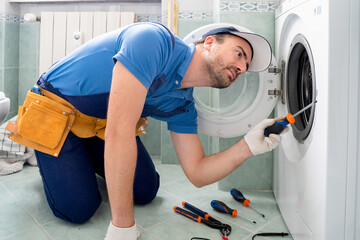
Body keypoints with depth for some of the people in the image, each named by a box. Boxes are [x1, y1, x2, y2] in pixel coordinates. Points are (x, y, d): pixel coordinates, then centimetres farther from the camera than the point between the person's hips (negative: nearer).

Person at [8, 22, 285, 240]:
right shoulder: (155, 41, -33)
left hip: (100, 121, 7)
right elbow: (119, 132, -40)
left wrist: (249, 145, -21)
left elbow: (197, 173, -6)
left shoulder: (182, 105, -7)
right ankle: (51, 160, 16)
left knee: (145, 191, 1)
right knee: (78, 208, -14)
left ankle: (90, 157, 26)